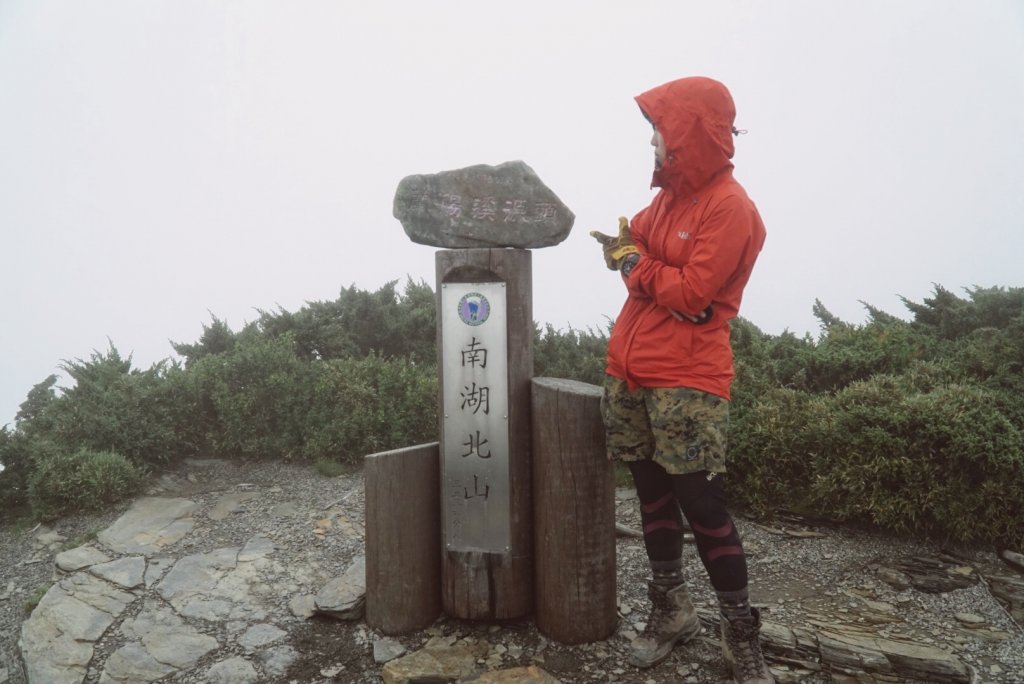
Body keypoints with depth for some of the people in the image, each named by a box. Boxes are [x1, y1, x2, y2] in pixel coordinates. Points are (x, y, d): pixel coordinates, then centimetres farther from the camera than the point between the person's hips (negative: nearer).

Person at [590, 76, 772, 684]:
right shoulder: (670, 195, 14)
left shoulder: (729, 206, -10)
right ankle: (672, 610, 29)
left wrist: (632, 262, -4)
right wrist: (625, 248, 3)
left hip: (686, 381, -8)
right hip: (632, 373, 8)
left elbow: (690, 294, -17)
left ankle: (742, 634, 15)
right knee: (653, 494, 13)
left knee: (701, 503, -3)